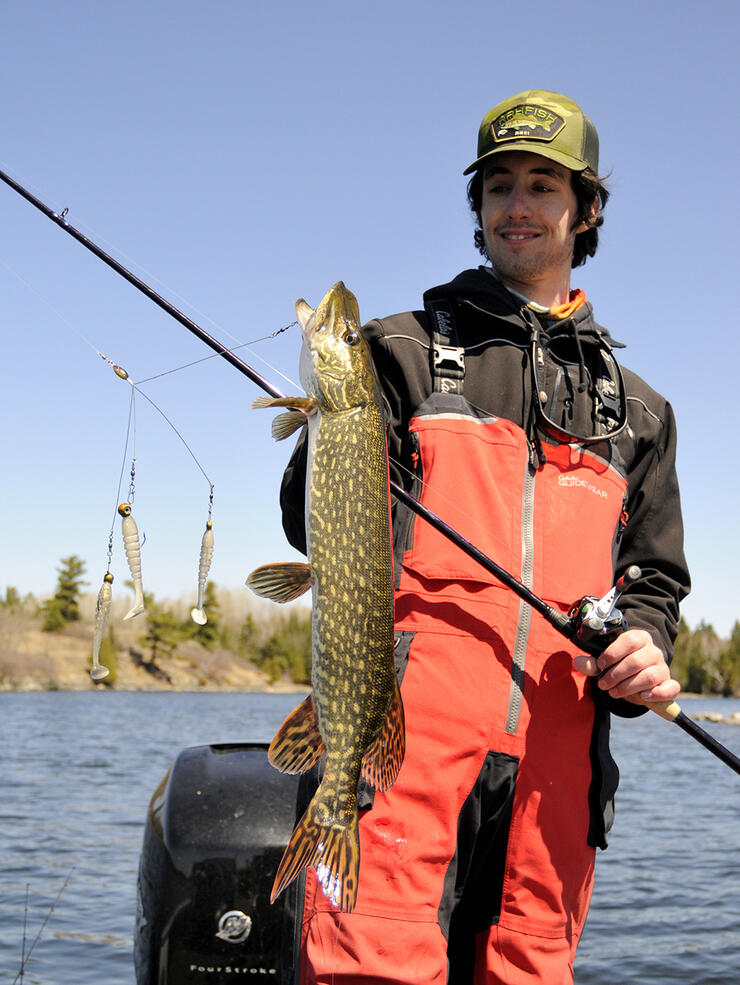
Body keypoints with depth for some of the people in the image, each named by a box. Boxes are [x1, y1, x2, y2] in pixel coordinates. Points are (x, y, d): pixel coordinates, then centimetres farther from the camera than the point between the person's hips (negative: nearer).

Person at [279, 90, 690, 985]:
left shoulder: (635, 409, 22)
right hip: (405, 723, -3)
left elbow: (655, 576, 23)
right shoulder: (406, 350, 13)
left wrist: (642, 645, 0)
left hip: (556, 758, 4)